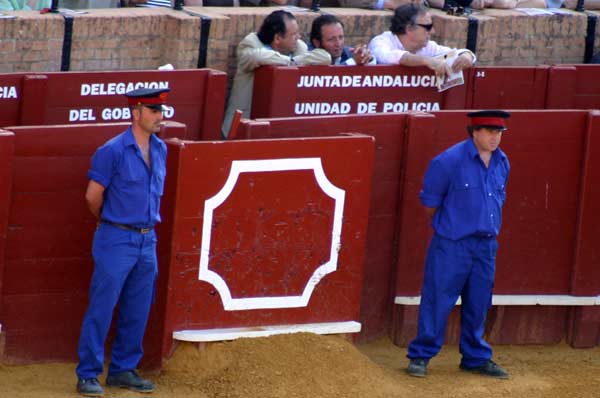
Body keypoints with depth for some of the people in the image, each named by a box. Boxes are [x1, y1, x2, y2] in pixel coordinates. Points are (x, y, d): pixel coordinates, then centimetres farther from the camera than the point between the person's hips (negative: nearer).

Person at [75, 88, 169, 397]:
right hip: (116, 241, -7)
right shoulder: (112, 151, -14)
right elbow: (93, 196, -7)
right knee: (101, 308, -3)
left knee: (138, 311, 11)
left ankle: (123, 370, 22)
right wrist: (110, 223, 8)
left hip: (147, 240, 7)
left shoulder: (160, 149, 7)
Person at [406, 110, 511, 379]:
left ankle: (476, 358, 24)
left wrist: (489, 228, 14)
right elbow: (429, 200, -4)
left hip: (486, 245, 6)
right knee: (438, 299, -3)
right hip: (452, 245, -6)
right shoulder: (450, 161, -13)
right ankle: (420, 356, 6)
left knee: (478, 304, 13)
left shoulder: (502, 162, 7)